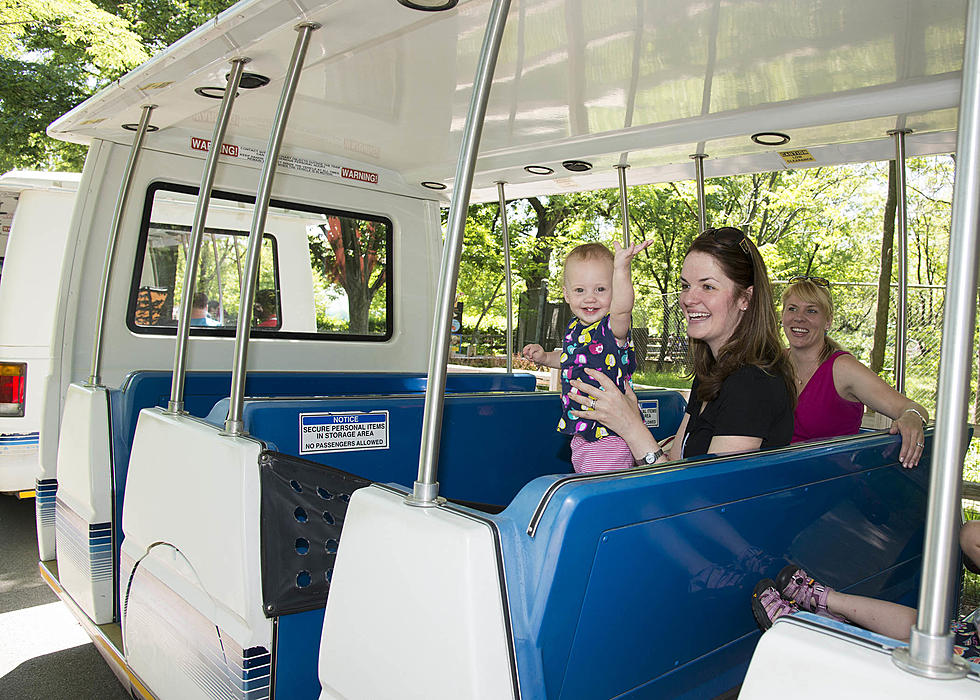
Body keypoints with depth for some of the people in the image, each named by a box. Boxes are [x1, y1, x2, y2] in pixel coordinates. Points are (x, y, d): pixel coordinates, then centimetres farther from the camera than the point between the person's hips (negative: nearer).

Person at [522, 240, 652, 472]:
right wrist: (545, 357, 10)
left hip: (610, 437, -8)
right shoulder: (573, 328, 5)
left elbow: (622, 309, -43)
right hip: (581, 433, 8)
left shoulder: (613, 327, -18)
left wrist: (622, 270, -58)